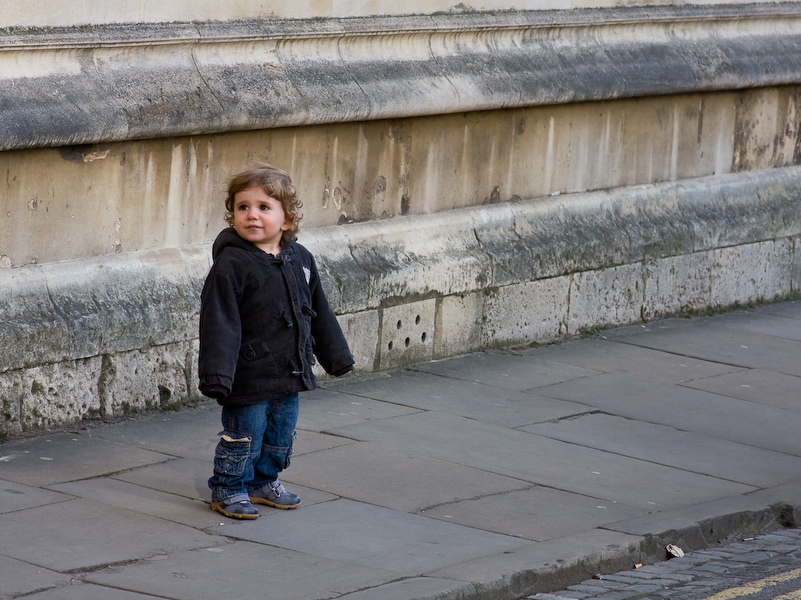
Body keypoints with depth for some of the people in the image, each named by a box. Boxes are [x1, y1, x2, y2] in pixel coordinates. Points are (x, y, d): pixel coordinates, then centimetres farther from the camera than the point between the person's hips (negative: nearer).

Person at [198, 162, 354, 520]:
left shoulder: (300, 260, 4)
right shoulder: (231, 265, -15)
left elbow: (319, 313, 16)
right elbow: (219, 322, -19)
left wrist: (336, 355, 20)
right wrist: (216, 372, -25)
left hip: (290, 372, 6)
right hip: (250, 375, -6)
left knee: (281, 435, 17)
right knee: (243, 435, 2)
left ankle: (264, 481, 35)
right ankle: (228, 489, 19)